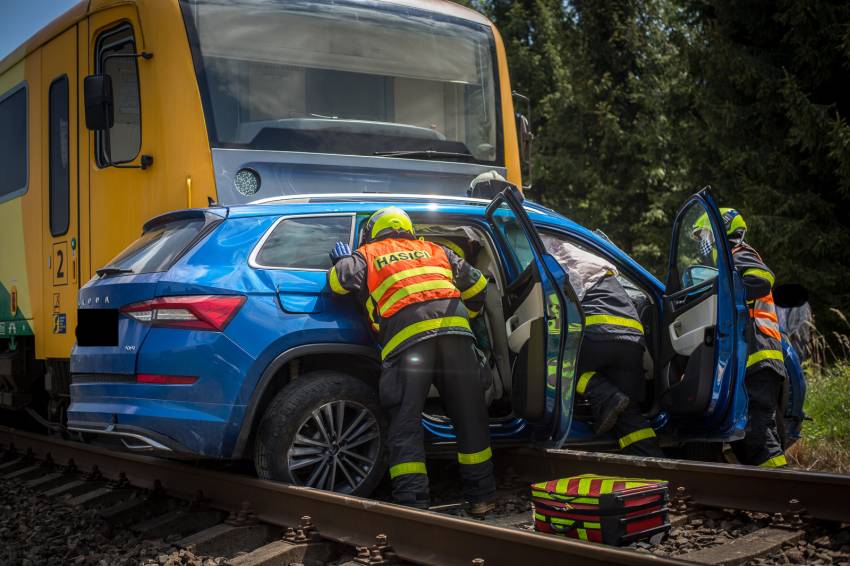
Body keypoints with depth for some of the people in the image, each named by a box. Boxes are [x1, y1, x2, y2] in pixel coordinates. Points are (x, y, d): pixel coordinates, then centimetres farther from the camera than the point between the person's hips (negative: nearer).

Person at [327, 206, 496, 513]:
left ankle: (412, 502, -7)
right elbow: (476, 285, 30)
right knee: (469, 415, 12)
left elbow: (342, 281, 4)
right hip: (453, 329, 3)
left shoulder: (366, 254, 21)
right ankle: (481, 496, 18)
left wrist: (343, 260, 26)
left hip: (406, 336, -3)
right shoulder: (434, 250, 30)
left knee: (405, 423, 1)